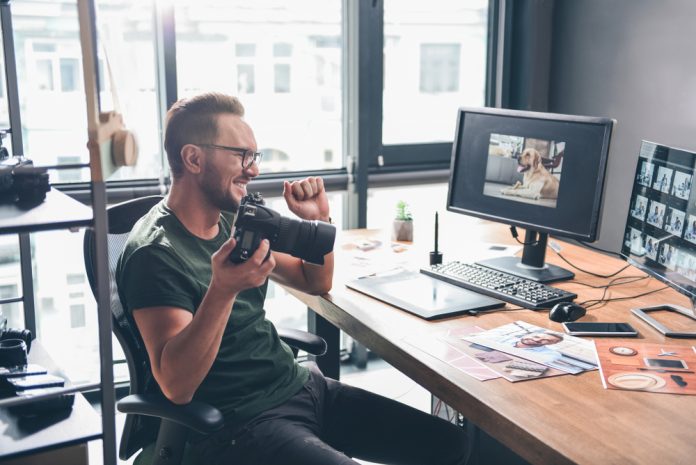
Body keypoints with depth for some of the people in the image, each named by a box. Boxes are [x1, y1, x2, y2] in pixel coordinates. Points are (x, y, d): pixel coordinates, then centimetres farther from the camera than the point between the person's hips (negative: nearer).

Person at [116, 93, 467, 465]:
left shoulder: (235, 223, 8)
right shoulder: (155, 254, -16)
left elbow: (317, 282, 20)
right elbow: (176, 386, -24)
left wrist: (319, 220, 2)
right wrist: (222, 290, -37)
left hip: (301, 386, 8)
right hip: (239, 422, -7)